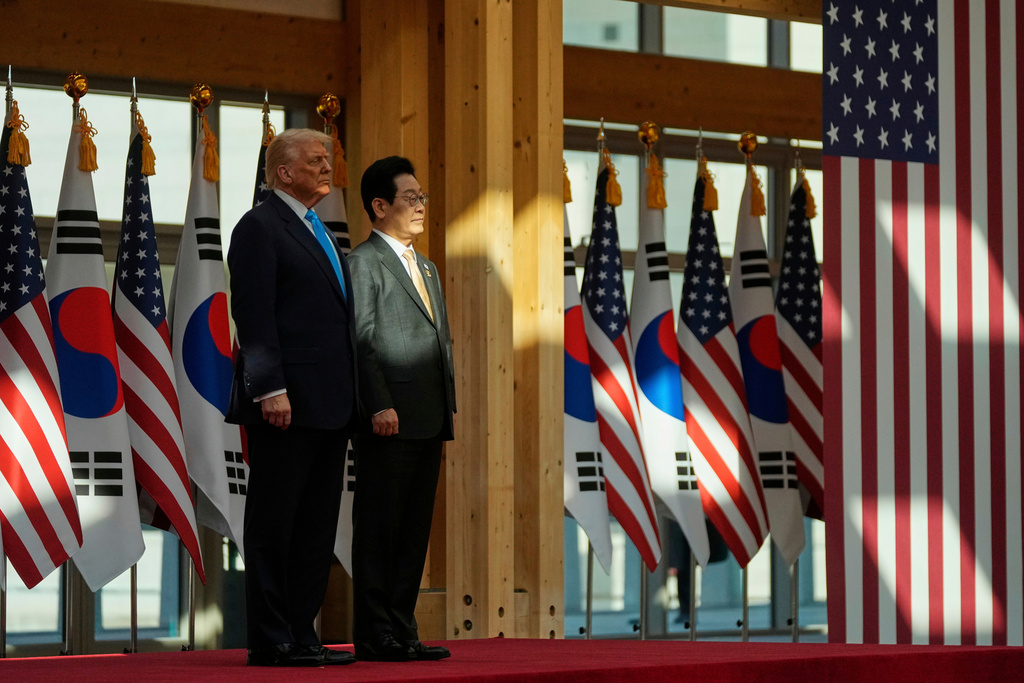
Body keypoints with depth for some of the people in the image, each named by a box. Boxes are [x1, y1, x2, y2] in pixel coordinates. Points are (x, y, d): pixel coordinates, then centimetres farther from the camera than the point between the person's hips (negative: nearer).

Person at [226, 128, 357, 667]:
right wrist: (271, 389, -21)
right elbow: (255, 315, -13)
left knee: (317, 527, 9)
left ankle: (301, 636, 14)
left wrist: (350, 398, 17)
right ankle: (269, 642, 0)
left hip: (329, 404, 9)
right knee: (273, 524, -3)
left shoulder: (319, 233, 21)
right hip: (287, 402, -9)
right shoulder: (260, 227, -6)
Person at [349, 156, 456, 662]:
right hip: (388, 421, -8)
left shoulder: (426, 269, 23)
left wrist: (447, 411, 16)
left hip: (428, 423, 8)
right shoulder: (363, 262, -3)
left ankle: (402, 633, 11)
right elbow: (361, 340, -11)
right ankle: (375, 637, -4)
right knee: (378, 528, -5)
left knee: (415, 530, 8)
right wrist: (380, 406, -19)